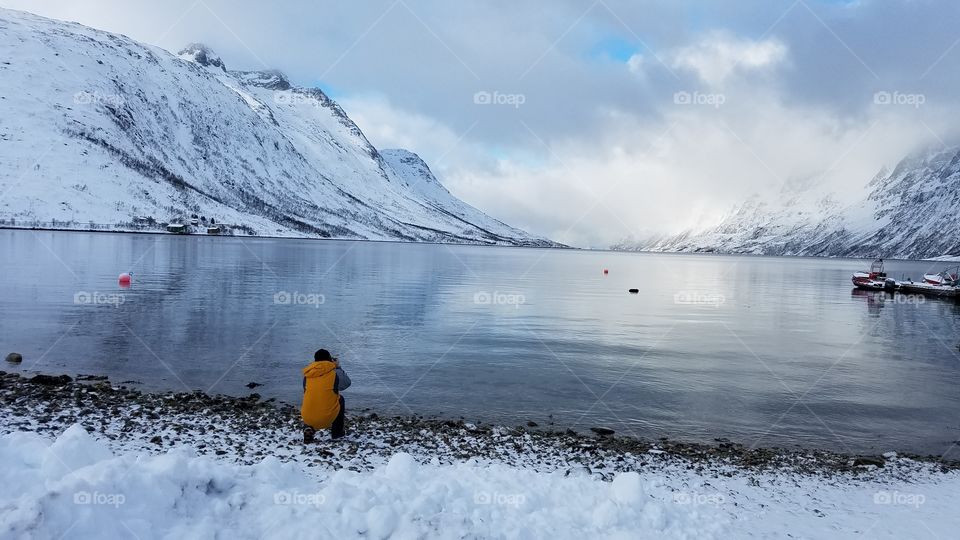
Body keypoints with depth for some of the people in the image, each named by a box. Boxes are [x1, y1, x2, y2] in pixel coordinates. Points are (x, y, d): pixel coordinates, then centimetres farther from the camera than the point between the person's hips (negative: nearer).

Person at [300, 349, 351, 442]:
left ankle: (309, 429, 12)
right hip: (327, 418, -3)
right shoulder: (334, 373, -5)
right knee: (340, 399, 27)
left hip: (307, 419, 3)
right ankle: (337, 431, 31)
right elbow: (346, 383, 13)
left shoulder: (307, 375, 5)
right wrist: (338, 367, 23)